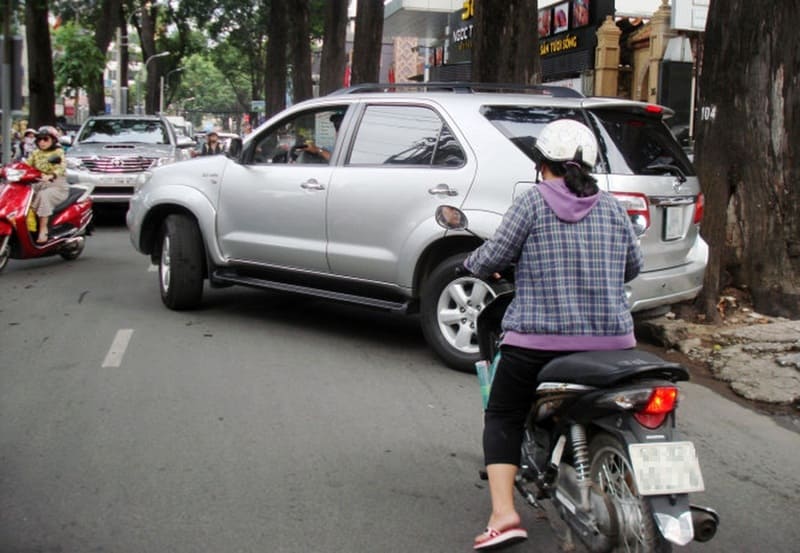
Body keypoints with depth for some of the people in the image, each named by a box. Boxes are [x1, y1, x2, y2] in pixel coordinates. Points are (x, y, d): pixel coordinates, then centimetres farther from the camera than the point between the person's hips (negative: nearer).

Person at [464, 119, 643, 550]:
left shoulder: (533, 202, -5)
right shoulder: (613, 208, 9)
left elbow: (491, 260, -4)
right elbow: (633, 267, 19)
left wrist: (472, 263, 18)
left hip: (539, 341, -4)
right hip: (612, 341, 4)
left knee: (503, 416, 11)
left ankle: (503, 514, -2)